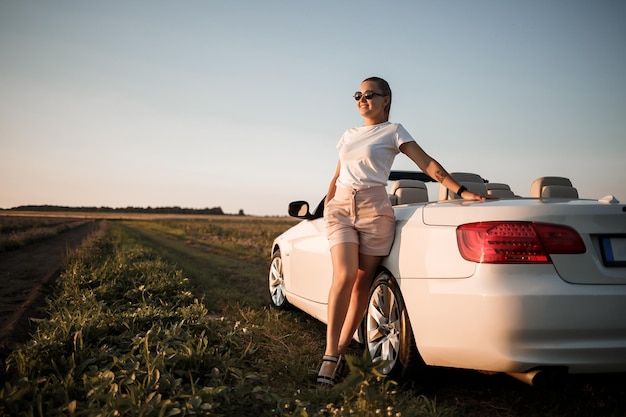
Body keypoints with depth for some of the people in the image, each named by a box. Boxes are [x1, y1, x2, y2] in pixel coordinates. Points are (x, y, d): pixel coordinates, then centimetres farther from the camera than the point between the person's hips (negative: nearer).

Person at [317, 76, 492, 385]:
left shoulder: (393, 131, 6)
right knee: (345, 276, -15)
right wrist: (327, 203, 16)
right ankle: (330, 354, -13)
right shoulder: (349, 135, 20)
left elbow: (427, 164, -4)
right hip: (340, 208, 3)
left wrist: (461, 191, -13)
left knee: (363, 281, -1)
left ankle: (341, 348, 10)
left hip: (374, 209, -2)